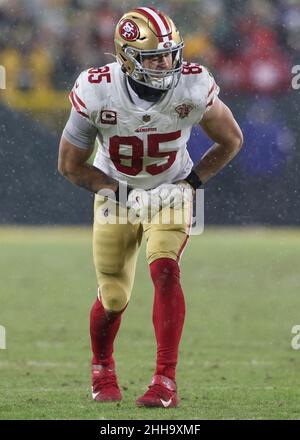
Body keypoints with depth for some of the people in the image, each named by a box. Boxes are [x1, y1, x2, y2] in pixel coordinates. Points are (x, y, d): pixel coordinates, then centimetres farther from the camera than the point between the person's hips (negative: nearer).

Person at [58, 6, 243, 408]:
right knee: (114, 299, 3)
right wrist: (120, 194, -20)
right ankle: (102, 368, 36)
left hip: (170, 193, 0)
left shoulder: (193, 87, -23)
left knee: (165, 270, -25)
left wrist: (190, 183, -13)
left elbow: (231, 140, -5)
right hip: (115, 194, 0)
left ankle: (166, 382, -23)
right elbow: (70, 164, -12)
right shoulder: (96, 93, -25)